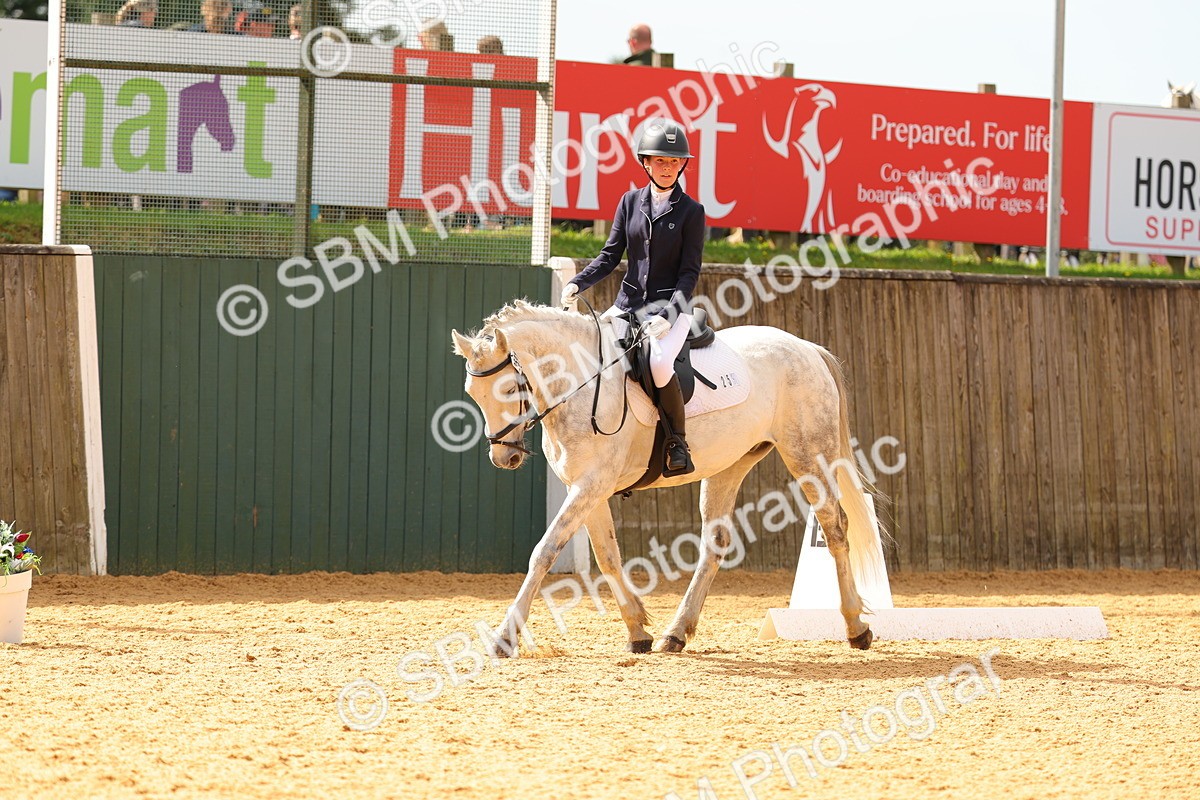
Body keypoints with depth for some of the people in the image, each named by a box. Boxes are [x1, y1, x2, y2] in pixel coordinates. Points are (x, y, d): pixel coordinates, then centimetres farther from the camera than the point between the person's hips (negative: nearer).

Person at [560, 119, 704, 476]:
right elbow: (610, 255, 9)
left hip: (671, 308, -5)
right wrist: (577, 284, -8)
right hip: (628, 304, 5)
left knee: (660, 363, -34)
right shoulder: (631, 202, 9)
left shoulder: (691, 211, -2)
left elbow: (690, 273, -6)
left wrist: (668, 316, -19)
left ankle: (677, 444, -17)